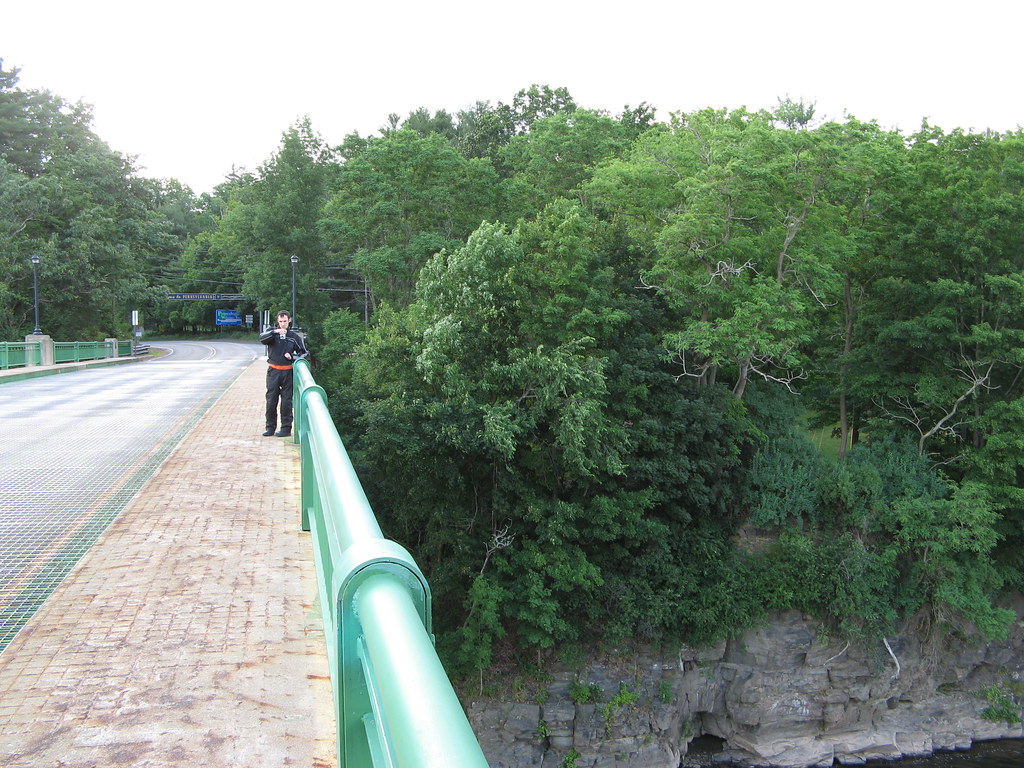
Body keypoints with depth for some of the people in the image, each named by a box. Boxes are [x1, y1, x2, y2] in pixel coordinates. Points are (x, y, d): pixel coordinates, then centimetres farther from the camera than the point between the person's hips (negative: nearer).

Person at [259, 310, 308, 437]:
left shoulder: (294, 336, 7)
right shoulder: (272, 332, 5)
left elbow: (304, 353, 13)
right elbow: (262, 338, -17)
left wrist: (292, 357, -5)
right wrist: (274, 332, -32)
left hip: (288, 372, 0)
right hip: (273, 371, 0)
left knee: (286, 401, 1)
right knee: (271, 400, 3)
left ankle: (286, 428, 7)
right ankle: (270, 427, 12)